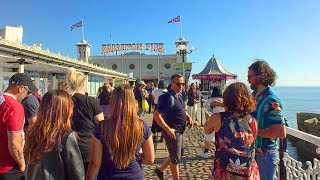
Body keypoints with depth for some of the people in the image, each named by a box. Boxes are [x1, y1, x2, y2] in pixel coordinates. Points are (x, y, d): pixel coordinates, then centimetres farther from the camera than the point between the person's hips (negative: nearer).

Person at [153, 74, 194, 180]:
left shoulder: (179, 96, 6)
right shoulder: (168, 98, -23)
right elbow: (156, 116, -29)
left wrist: (188, 118, 4)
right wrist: (168, 129, -28)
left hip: (179, 131, 10)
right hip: (173, 132, -10)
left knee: (175, 155, 25)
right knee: (176, 158, 8)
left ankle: (160, 170, 40)